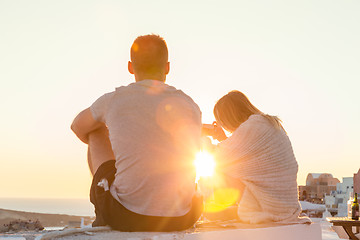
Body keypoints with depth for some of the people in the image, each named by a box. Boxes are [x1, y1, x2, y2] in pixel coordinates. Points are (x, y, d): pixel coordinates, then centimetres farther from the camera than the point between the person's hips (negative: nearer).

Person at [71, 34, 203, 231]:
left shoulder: (113, 100, -3)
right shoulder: (191, 106, 3)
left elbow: (78, 127, 21)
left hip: (126, 218, -2)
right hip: (181, 220, 2)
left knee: (97, 131, 19)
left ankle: (102, 215, 35)